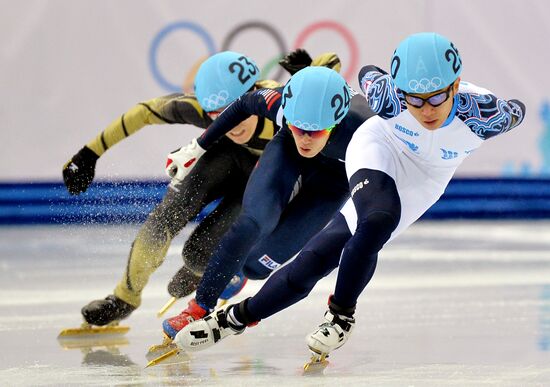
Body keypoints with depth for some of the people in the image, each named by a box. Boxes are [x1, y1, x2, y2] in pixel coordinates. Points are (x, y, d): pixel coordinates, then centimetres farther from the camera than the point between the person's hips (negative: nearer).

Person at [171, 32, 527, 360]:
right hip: (380, 147, -2)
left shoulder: (484, 114, -33)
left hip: (423, 181, 2)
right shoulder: (390, 97, -32)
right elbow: (368, 74, -7)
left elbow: (517, 111, -9)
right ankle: (341, 314, -9)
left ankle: (240, 315, 3)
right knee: (378, 221, -33)